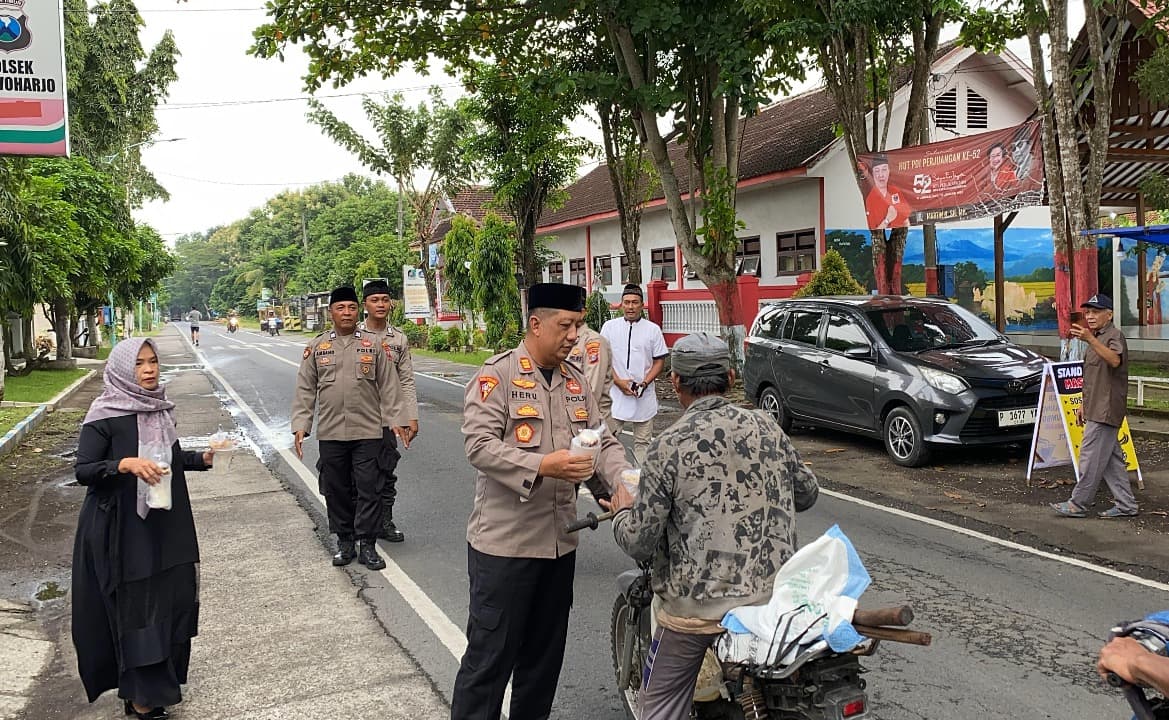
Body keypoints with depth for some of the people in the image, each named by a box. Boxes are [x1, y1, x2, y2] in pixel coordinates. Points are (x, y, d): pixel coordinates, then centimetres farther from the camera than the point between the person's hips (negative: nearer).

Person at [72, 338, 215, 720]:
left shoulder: (159, 408, 6)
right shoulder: (105, 415, -12)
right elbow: (82, 470, -15)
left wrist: (201, 458, 2)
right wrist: (125, 464, -30)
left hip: (166, 525, 6)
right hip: (123, 528, -6)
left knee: (171, 599, 10)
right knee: (134, 608, 1)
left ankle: (164, 675, 30)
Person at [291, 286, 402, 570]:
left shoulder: (373, 344, 3)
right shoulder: (317, 346, 6)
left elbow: (388, 385, 3)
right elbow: (305, 389, 6)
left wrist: (393, 420, -3)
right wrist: (300, 425, -1)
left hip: (368, 431, -1)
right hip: (330, 432, 2)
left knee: (369, 489, 0)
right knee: (336, 490, 9)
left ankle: (367, 544, 9)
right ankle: (344, 542, 22)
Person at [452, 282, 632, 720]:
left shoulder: (576, 380, 11)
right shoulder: (497, 375, -10)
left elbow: (602, 441, 8)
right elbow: (479, 443, -19)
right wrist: (542, 466, -29)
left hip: (559, 541, 7)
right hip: (504, 541, -7)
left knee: (545, 652, 18)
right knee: (490, 655, 2)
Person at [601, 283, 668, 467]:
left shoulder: (653, 329, 4)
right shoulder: (609, 327, 4)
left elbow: (659, 361, 5)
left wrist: (645, 383, -10)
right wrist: (619, 382, -10)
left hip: (644, 395, 0)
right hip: (616, 394, 0)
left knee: (642, 441, 5)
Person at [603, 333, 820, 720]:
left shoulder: (670, 446, -14)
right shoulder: (767, 428, -1)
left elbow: (639, 542, -12)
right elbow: (807, 492, 13)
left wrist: (621, 511, 9)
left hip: (696, 606, -4)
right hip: (772, 597, 4)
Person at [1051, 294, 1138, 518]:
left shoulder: (1114, 335, -11)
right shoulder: (1096, 338, 22)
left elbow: (1114, 360, -34)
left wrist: (1090, 340, -46)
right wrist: (1085, 405, 24)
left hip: (1107, 409, -10)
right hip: (1097, 410, 10)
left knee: (1091, 456, -8)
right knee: (1110, 458, 11)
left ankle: (1078, 504, -4)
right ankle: (1126, 504, 16)